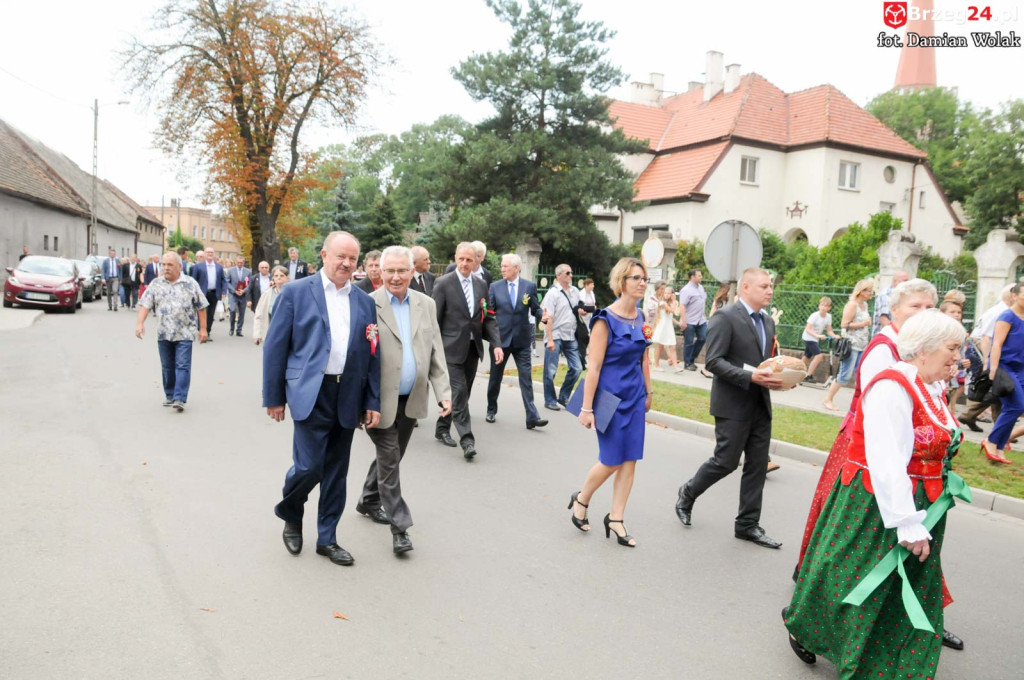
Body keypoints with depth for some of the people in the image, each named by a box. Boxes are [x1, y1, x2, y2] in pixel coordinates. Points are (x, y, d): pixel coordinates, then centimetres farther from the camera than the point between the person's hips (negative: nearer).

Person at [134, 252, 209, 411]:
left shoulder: (190, 284, -1)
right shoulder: (156, 284, 5)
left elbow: (201, 307, 1)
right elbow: (145, 304, 1)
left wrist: (202, 328, -1)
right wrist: (140, 323, -13)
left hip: (184, 333, -3)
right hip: (163, 333, 3)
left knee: (182, 366, -8)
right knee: (167, 367, 12)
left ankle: (180, 399, -10)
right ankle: (169, 396, 25)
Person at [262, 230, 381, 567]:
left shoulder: (364, 302, 10)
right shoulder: (296, 292, 0)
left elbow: (372, 356, 11)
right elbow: (275, 346, 0)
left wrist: (372, 403, 5)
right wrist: (274, 397, -2)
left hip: (348, 398, 4)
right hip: (311, 394, -4)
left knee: (336, 472, 10)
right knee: (309, 465, -9)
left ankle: (327, 539, 25)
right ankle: (290, 517, 23)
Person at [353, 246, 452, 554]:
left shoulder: (426, 304, 6)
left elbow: (436, 353, 7)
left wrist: (443, 392, 0)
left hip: (411, 400, 5)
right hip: (381, 399, -5)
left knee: (391, 457, 18)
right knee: (389, 461, 2)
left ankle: (368, 501, 40)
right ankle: (399, 526, 11)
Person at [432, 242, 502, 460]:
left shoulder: (481, 285, 9)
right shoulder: (443, 284, -6)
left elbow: (489, 318, 10)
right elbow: (435, 319, -6)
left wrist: (496, 344, -2)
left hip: (473, 348, 6)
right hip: (452, 348, -5)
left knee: (462, 392, 13)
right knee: (459, 392, -10)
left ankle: (442, 428, 30)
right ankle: (467, 440, -9)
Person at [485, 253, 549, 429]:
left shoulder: (530, 286, 2)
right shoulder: (495, 287, 3)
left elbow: (535, 309, 4)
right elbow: (490, 310, 3)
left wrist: (543, 315, -17)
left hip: (522, 339, -1)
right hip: (500, 337, 1)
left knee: (526, 377, -4)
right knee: (495, 377, 12)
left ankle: (532, 417, -6)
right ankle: (491, 410, 31)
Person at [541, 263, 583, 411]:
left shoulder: (575, 291, 10)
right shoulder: (553, 293, -8)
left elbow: (579, 308, 26)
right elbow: (548, 318, -13)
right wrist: (549, 340, -19)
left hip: (570, 336, 6)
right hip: (555, 336, -6)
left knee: (576, 368, 4)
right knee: (551, 371, 2)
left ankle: (563, 397, 20)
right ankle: (550, 400, 16)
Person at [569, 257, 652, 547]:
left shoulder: (640, 318, 5)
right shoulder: (605, 320, -15)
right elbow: (594, 367, -16)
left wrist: (648, 392, 18)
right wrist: (587, 408, -16)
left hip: (634, 397, 6)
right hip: (610, 396, -6)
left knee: (630, 460, 5)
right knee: (612, 460, 1)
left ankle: (615, 520, 16)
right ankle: (581, 500, 27)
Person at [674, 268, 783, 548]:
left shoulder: (768, 322, 14)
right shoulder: (725, 318, -12)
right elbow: (713, 361, -18)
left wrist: (778, 376, -2)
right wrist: (751, 377, -25)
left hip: (760, 406, 8)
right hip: (733, 406, -7)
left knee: (757, 466, 8)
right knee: (726, 461, -1)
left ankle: (748, 525, 18)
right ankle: (688, 493, 25)